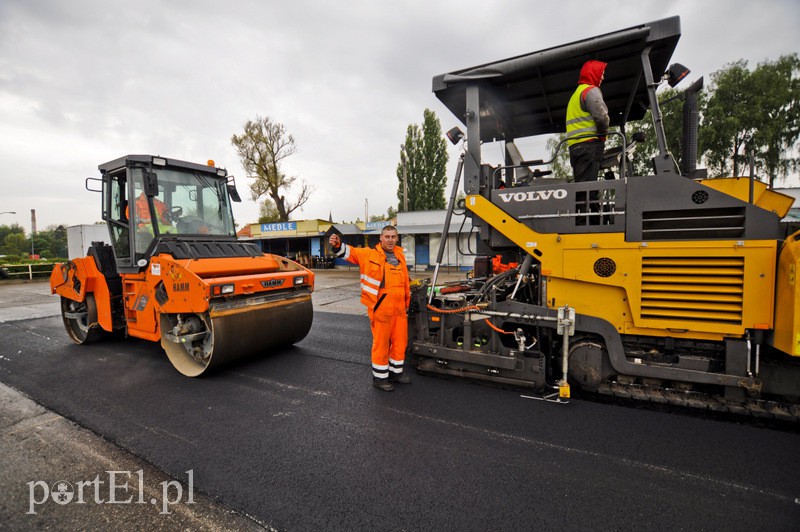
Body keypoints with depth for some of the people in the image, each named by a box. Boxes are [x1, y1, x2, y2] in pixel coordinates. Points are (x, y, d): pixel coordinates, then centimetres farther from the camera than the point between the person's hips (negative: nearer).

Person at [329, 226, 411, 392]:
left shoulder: (400, 255, 13)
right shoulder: (370, 254, -5)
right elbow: (349, 252, -14)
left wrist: (406, 305, 21)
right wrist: (338, 245, -36)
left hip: (399, 309, 6)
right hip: (381, 309, -6)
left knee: (400, 341, 16)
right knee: (381, 344, 4)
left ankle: (396, 372, 36)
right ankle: (379, 378, 21)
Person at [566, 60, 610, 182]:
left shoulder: (577, 92, 29)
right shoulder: (591, 90, 0)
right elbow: (601, 116, -13)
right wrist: (603, 133, 5)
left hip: (575, 145, 9)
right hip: (589, 144, -9)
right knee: (587, 185, -17)